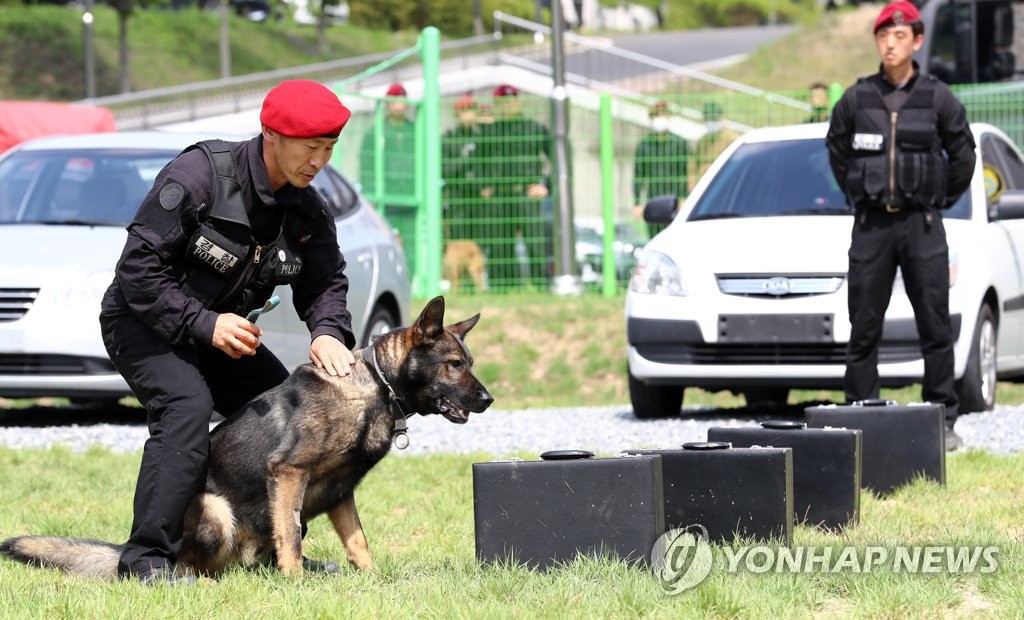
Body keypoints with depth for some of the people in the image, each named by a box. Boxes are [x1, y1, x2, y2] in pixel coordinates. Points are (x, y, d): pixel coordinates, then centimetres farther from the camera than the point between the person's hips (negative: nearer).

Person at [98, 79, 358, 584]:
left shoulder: (306, 211, -3)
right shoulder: (197, 177, -26)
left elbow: (325, 280, 4)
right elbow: (137, 268, -26)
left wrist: (328, 332, -18)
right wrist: (203, 323, -30)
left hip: (222, 327, 8)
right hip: (142, 321, -8)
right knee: (186, 404, -31)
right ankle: (146, 560, -32)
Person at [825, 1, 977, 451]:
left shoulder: (937, 98, 1)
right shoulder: (856, 99, 3)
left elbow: (962, 154, 11)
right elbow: (837, 152, 17)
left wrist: (942, 199, 10)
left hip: (921, 224, -1)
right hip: (871, 225, 1)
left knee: (935, 325, -2)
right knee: (864, 328, 2)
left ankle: (943, 419, 3)